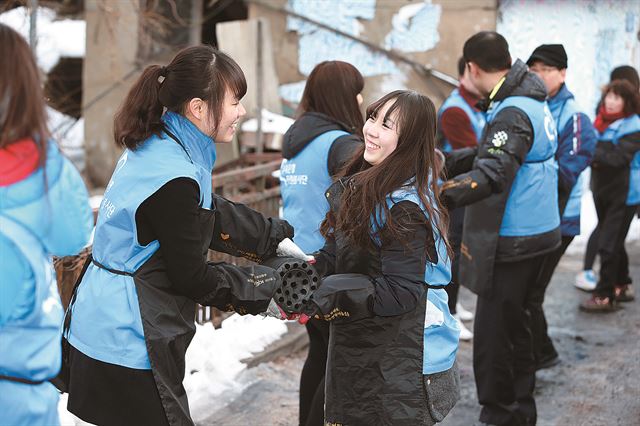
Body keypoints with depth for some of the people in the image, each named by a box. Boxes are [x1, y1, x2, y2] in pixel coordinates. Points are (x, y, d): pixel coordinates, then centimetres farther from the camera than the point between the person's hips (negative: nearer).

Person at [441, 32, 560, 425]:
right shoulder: (531, 101, 9)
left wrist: (434, 196, -44)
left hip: (513, 241, -11)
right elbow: (493, 154, 18)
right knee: (514, 323, 22)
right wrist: (445, 162, 16)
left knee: (493, 333, -3)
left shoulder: (512, 113, -22)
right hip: (535, 231, 11)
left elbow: (490, 175, -35)